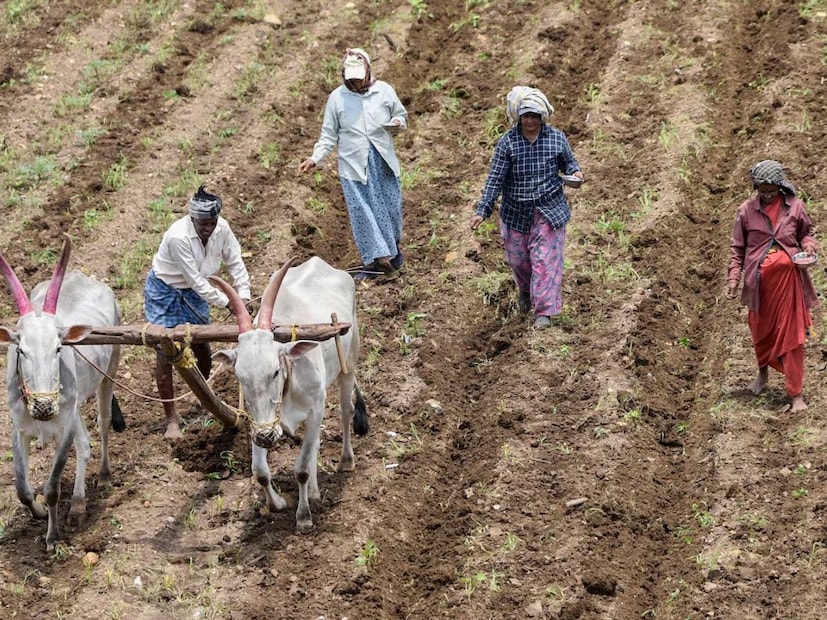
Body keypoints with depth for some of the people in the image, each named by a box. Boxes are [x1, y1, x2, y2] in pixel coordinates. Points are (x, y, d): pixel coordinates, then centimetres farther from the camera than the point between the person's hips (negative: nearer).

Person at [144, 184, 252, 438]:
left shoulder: (222, 229, -17)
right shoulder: (178, 237, -34)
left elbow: (235, 263, -6)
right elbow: (196, 280, -31)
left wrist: (243, 296, -18)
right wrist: (227, 303, -30)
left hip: (193, 293, 6)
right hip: (164, 291, -5)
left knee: (202, 348, 12)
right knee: (165, 352, -6)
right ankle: (171, 419, 1)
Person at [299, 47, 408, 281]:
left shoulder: (385, 91, -1)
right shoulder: (337, 98, -3)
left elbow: (401, 114, 14)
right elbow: (329, 135, 3)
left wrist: (398, 123, -10)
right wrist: (315, 158, -9)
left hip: (383, 162, 1)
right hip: (354, 166, -1)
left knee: (390, 206, 10)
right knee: (362, 212, -5)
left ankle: (393, 246, 35)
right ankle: (375, 259, -2)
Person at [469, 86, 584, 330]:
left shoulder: (556, 138, -5)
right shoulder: (507, 142, -9)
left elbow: (568, 162, 11)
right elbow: (495, 179, -8)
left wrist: (575, 172, -14)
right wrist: (482, 211, -14)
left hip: (549, 210, -1)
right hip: (516, 211, 1)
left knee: (545, 259, -6)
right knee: (517, 258, 14)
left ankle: (545, 311, 0)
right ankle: (525, 291, 46)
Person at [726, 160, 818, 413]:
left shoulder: (794, 207, -3)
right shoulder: (747, 211, -4)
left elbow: (806, 232, 12)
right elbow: (737, 247, 3)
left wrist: (809, 246, -10)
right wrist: (733, 278, -4)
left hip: (787, 278, -1)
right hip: (759, 279, 1)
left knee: (791, 334, -3)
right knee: (761, 330, 17)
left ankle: (796, 394, 0)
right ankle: (763, 374, 44)